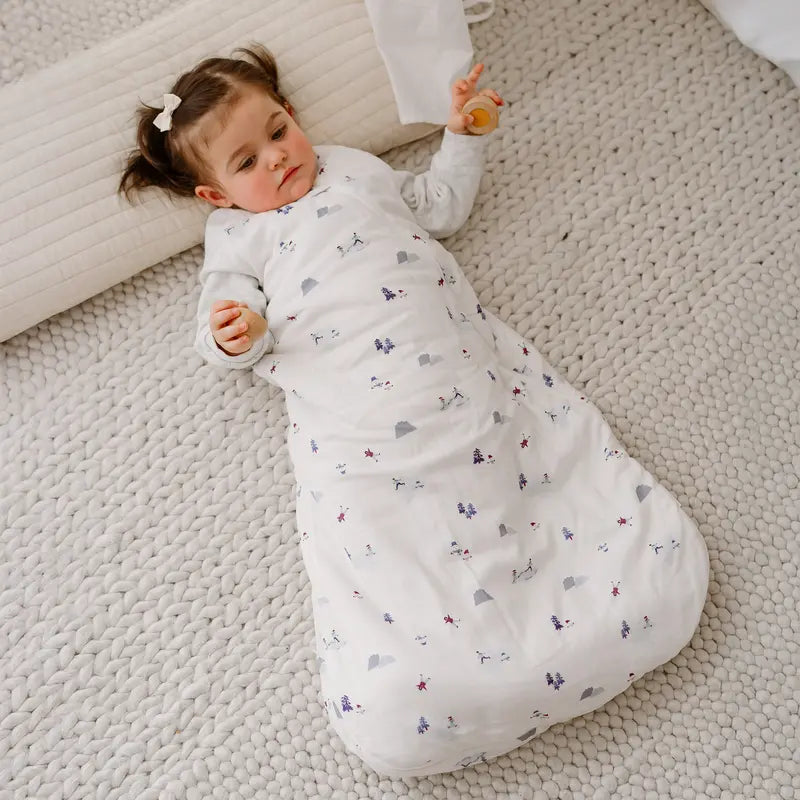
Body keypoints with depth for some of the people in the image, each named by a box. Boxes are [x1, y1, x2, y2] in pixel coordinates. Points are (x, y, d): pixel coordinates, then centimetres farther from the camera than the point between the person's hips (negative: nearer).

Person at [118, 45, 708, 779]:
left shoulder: (355, 167, 29)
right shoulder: (236, 236, 21)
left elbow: (441, 205, 41)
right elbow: (230, 342, 13)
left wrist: (461, 133, 31)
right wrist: (237, 336, -9)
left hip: (483, 385, 4)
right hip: (366, 456, -3)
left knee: (666, 571, -11)